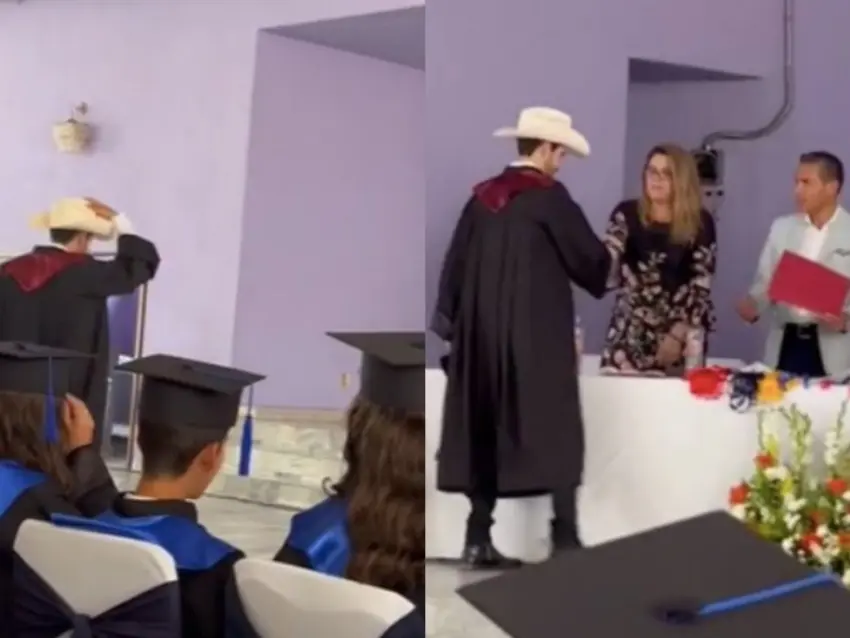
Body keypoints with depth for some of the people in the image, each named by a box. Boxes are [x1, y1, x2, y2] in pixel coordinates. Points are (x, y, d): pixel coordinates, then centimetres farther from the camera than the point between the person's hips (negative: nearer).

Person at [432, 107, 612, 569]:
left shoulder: (482, 196, 8)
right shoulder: (549, 196, -8)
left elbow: (455, 264, 9)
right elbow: (590, 258, -3)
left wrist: (451, 324, 13)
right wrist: (609, 264, 19)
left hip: (483, 333, 6)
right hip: (538, 333, -6)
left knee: (488, 433, 8)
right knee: (554, 431, 0)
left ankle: (478, 539, 8)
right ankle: (565, 538, -2)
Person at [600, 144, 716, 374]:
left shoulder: (700, 223, 0)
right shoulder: (627, 213, 3)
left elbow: (701, 287, -2)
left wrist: (678, 335, -11)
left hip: (681, 333, -1)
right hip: (629, 333, 1)